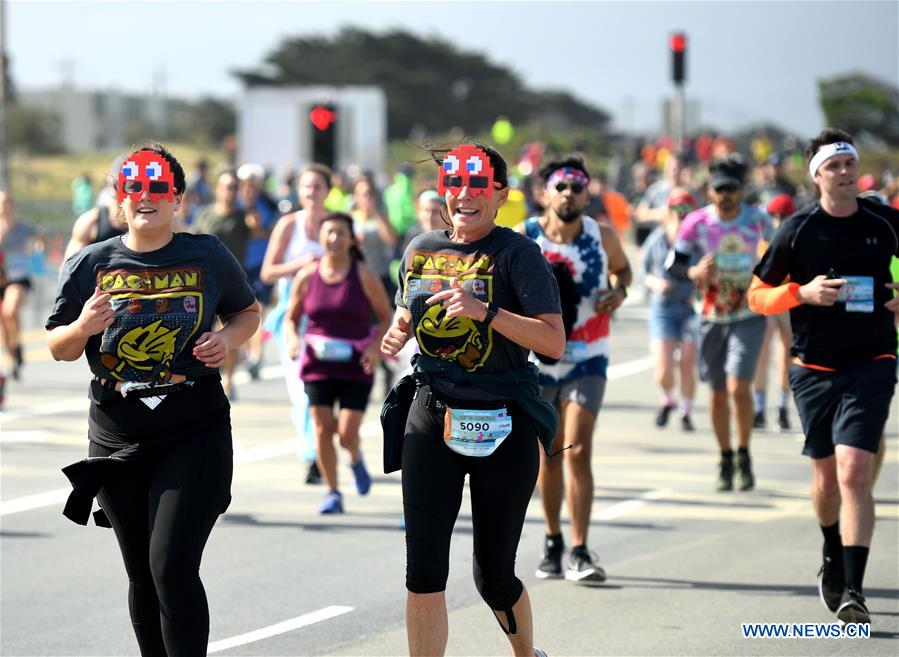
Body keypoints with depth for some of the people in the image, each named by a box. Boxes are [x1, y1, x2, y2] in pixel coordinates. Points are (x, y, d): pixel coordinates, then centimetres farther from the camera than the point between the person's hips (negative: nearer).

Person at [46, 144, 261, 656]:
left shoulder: (208, 256, 1)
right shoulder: (91, 264, 3)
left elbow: (248, 311, 16)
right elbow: (58, 348, 7)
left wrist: (227, 339, -6)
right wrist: (83, 327, -15)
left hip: (194, 435, -3)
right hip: (117, 436, 3)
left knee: (173, 569, -14)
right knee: (142, 575, 11)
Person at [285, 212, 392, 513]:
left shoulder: (365, 276, -5)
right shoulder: (306, 277, 0)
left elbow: (386, 317, 3)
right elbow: (291, 318, 11)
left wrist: (376, 347, -13)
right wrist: (292, 339, -10)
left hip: (356, 366, -2)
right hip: (318, 365, 2)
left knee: (348, 432, -10)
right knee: (323, 429, -4)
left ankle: (356, 460, 27)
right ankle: (333, 493, 10)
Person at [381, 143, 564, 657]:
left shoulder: (516, 253, -8)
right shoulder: (422, 250, 7)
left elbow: (554, 341, -16)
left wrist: (485, 310, -27)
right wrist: (397, 336, 2)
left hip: (503, 426, -3)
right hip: (434, 417, 3)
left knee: (494, 575, 8)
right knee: (424, 570, -9)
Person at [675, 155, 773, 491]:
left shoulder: (758, 221, -5)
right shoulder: (697, 222, -8)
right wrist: (696, 273, -26)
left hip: (748, 315, -1)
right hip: (711, 318, 1)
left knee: (738, 388, -16)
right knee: (718, 394, 8)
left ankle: (744, 456, 2)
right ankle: (725, 460, 25)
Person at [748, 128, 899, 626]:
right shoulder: (797, 229, -2)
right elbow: (757, 295, 3)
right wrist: (802, 292, -15)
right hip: (813, 369, 1)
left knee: (853, 472, -16)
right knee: (825, 475, 13)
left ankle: (853, 588, -17)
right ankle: (833, 560, 40)